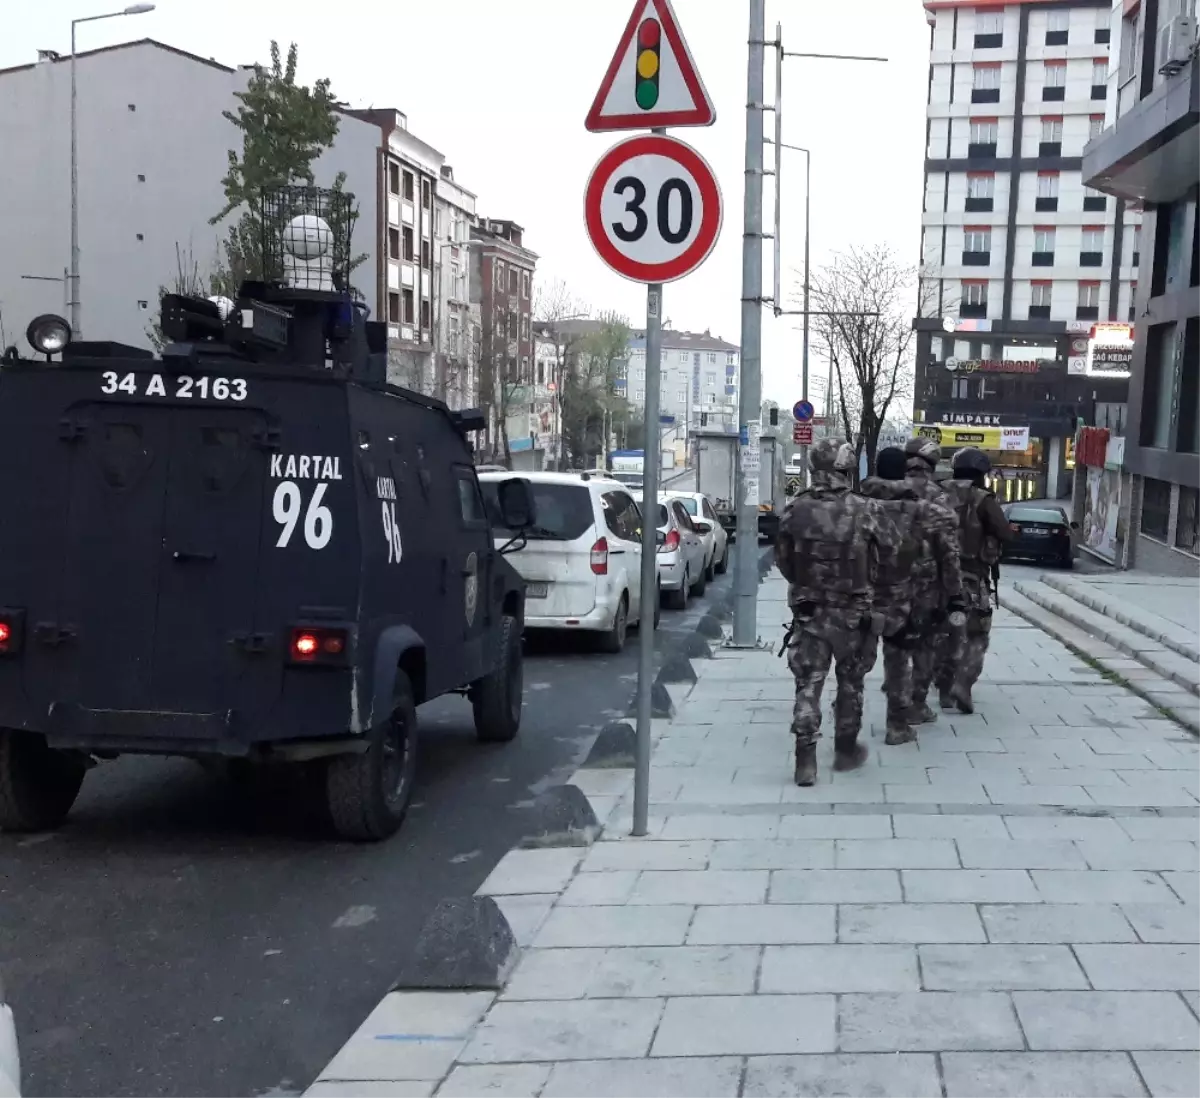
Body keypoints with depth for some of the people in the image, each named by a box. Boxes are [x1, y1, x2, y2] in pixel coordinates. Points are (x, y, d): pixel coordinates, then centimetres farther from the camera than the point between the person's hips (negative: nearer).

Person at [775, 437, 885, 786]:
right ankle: (846, 750, 28)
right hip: (853, 612, -1)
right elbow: (880, 562, -6)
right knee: (850, 682, 16)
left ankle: (806, 760, -2)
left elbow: (783, 561, 1)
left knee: (808, 685, 5)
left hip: (808, 611, 1)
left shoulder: (795, 510, -8)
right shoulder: (864, 511, -13)